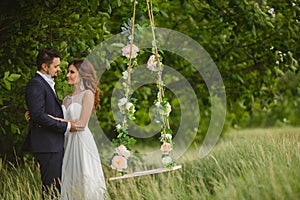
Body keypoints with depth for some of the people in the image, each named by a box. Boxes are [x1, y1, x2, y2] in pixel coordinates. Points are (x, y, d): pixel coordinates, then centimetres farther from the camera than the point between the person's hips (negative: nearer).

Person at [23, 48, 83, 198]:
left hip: (55, 145, 10)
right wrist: (66, 126, -16)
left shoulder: (47, 84, 20)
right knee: (51, 188, -9)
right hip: (47, 146, -10)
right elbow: (38, 115, -21)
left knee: (58, 187, 10)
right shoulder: (36, 84, -12)